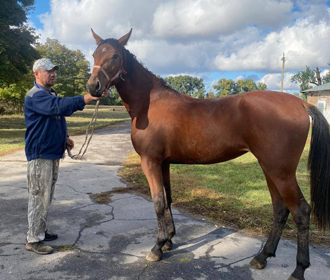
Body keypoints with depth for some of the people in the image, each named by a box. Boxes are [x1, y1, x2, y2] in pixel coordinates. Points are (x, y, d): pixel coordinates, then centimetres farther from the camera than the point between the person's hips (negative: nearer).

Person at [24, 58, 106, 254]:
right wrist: (89, 98, -41)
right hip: (40, 154, -10)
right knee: (39, 197, -2)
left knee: (47, 196, 17)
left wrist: (65, 137, 9)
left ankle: (41, 231, 31)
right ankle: (34, 240, 10)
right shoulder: (35, 96, -16)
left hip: (54, 152, 10)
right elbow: (60, 106, -34)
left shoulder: (51, 94, 16)